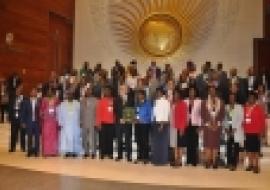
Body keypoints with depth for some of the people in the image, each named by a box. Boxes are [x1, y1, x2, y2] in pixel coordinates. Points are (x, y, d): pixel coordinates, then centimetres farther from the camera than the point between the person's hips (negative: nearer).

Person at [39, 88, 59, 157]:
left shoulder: (56, 100, 7)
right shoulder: (44, 100, 4)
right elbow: (41, 109, 4)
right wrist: (42, 117, -7)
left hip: (54, 120, 1)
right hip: (46, 120, -1)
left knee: (54, 135, 2)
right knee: (46, 135, -4)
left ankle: (54, 152, 7)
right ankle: (46, 152, -1)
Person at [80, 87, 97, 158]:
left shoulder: (95, 100, -2)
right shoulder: (82, 100, 10)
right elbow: (81, 111, 11)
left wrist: (96, 122, -9)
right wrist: (81, 121, 7)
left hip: (92, 122, -4)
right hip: (84, 122, 4)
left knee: (93, 137, -5)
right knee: (85, 138, 6)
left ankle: (93, 152, 1)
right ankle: (86, 152, 14)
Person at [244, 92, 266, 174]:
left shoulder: (259, 108, -5)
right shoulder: (245, 108, 8)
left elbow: (262, 121, -6)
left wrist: (261, 132, -8)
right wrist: (244, 130, 8)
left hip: (256, 133, -5)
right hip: (247, 132, 5)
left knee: (256, 150, 0)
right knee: (249, 149, 10)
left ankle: (256, 166, 4)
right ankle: (250, 164, 18)